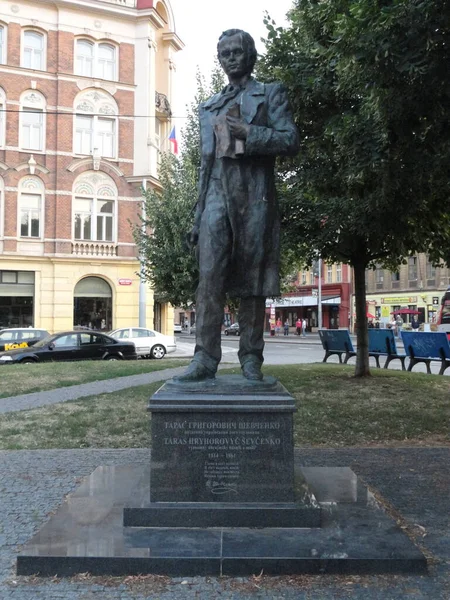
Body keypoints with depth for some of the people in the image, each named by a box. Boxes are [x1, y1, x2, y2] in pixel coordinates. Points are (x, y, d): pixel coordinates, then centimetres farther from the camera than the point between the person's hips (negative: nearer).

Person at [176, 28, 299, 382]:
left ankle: (251, 358, 3)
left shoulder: (271, 94, 13)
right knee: (209, 278, -10)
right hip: (217, 194, 3)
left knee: (252, 279, -2)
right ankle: (205, 358, -10)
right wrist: (198, 214, 13)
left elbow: (291, 142, 0)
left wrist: (248, 132, -12)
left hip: (255, 194, -3)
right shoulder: (209, 107, 24)